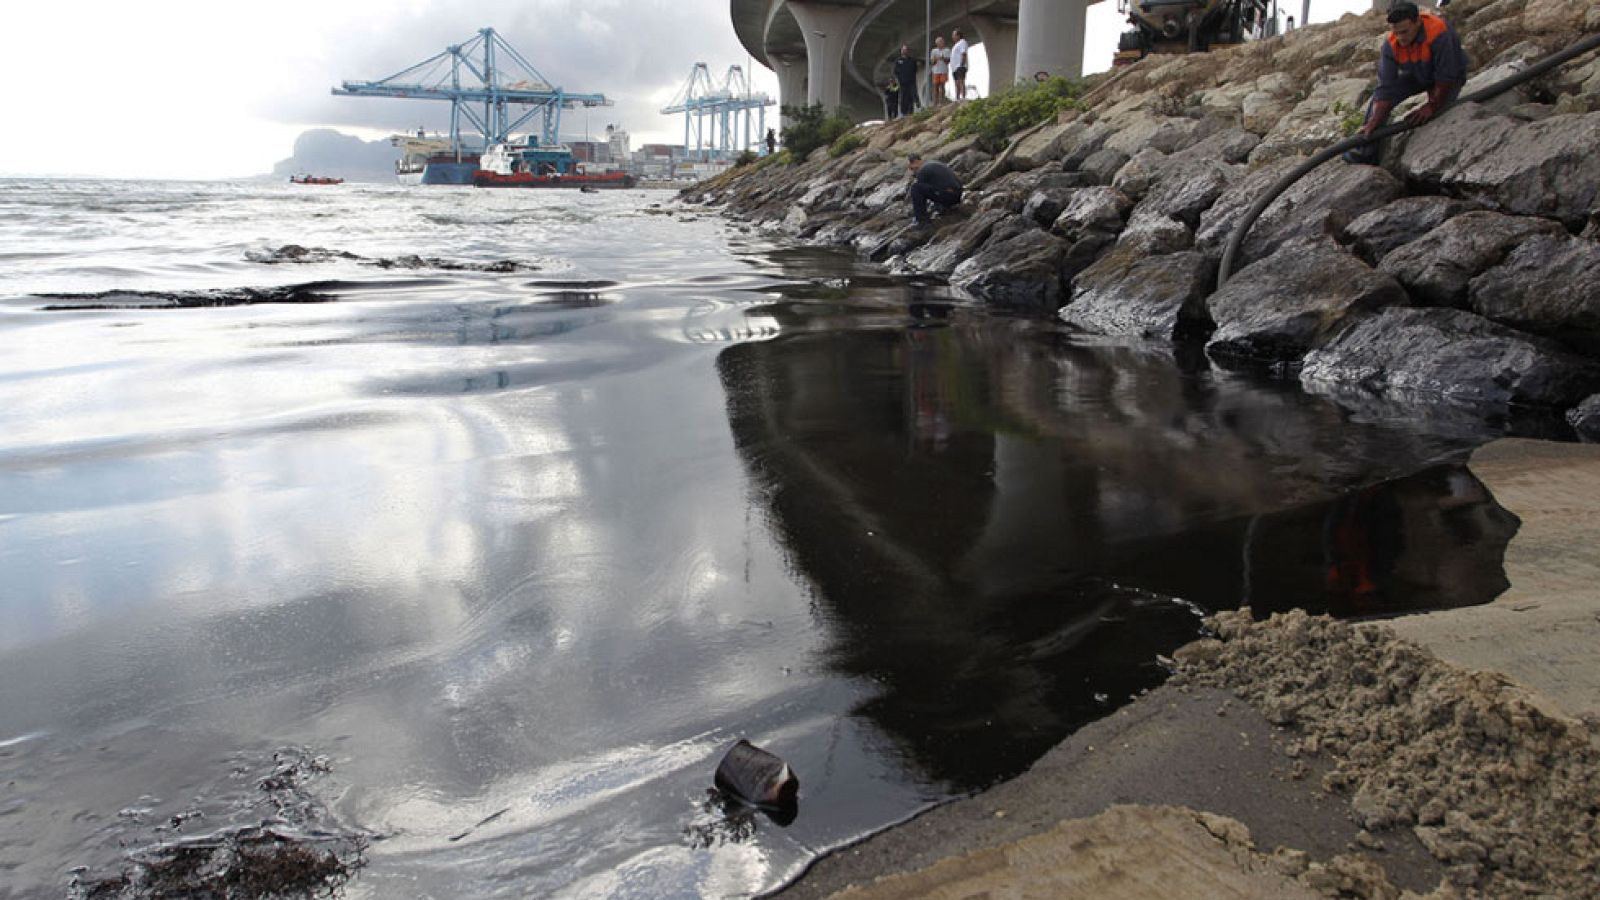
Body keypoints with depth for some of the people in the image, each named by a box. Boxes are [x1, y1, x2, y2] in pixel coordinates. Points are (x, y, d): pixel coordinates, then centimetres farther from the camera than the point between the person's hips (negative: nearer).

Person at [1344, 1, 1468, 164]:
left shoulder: (1439, 34, -39)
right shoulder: (1390, 45, -26)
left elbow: (1445, 78, -32)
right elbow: (1386, 87, -27)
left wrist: (1432, 106, -27)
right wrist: (1374, 121, -34)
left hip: (1452, 76, -4)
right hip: (1417, 76, 4)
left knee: (1438, 109, -31)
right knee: (1380, 95, -13)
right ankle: (1366, 151, -12)